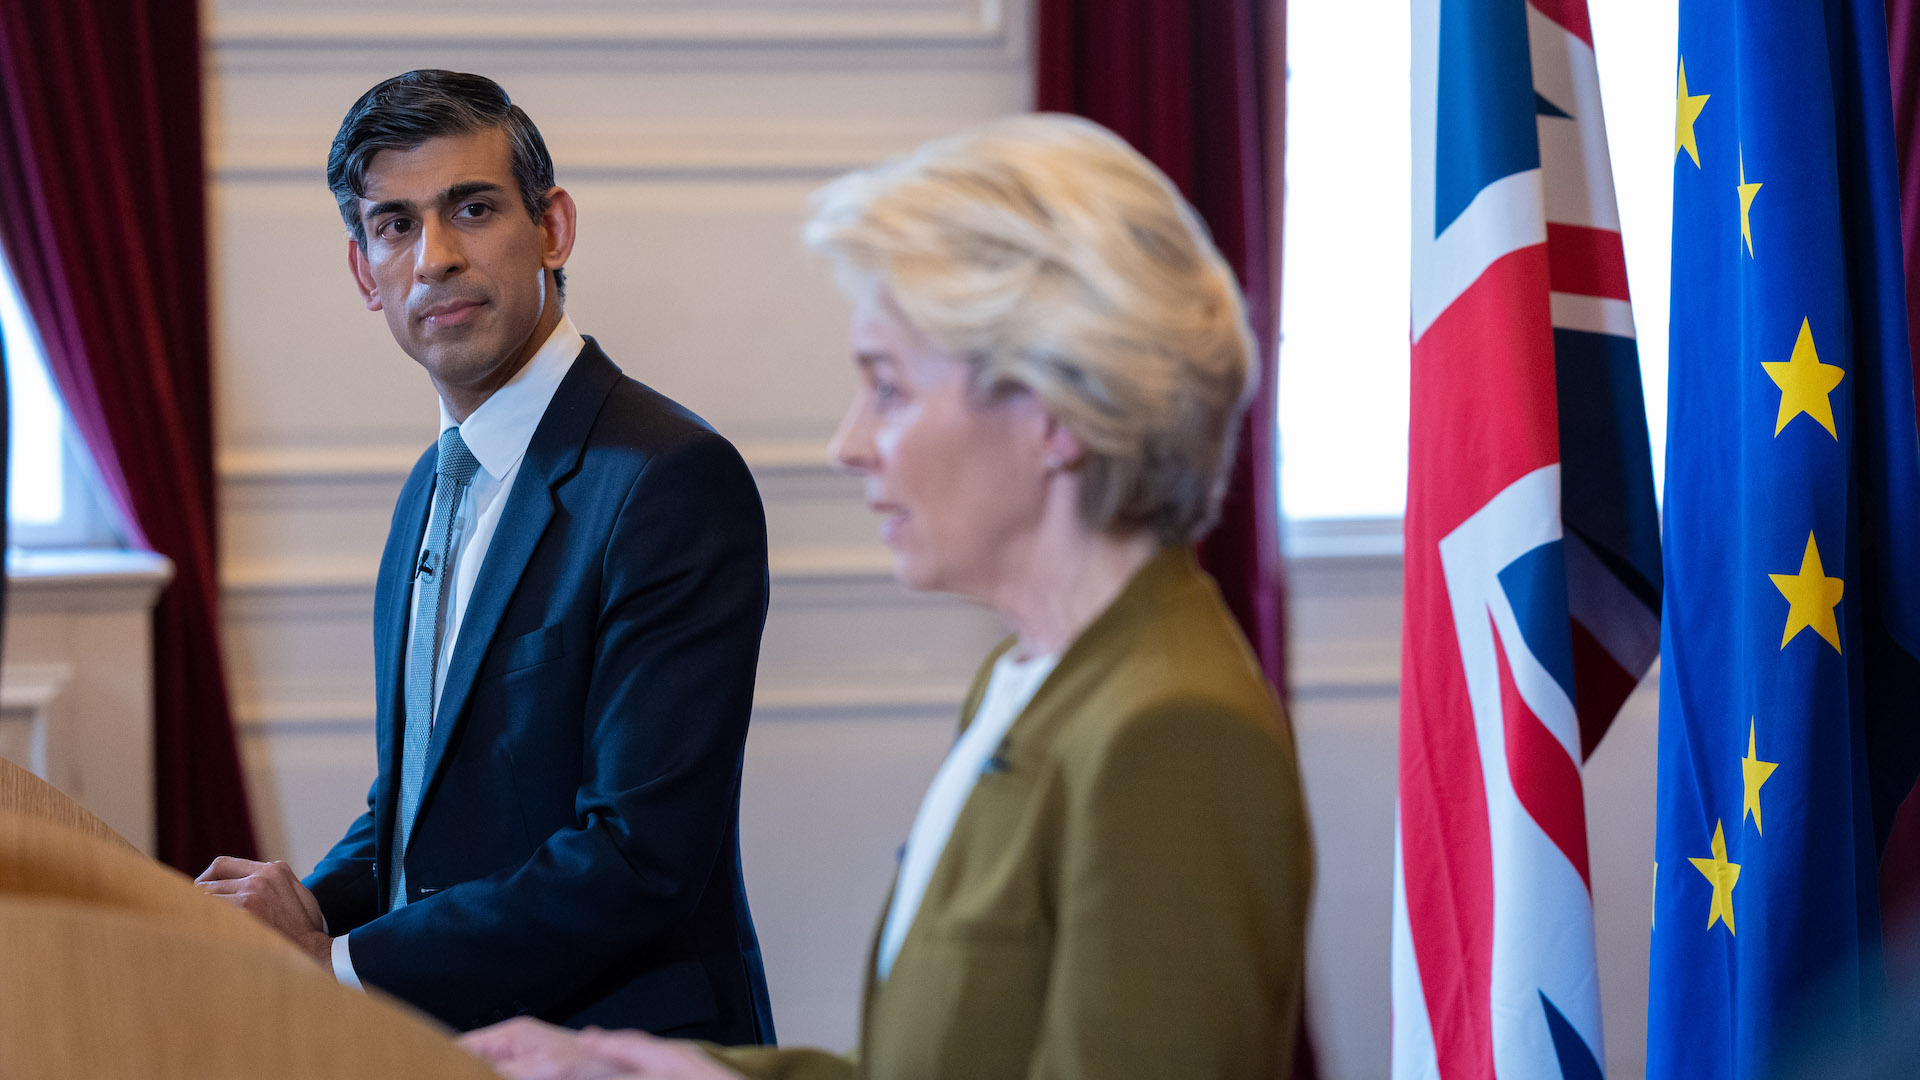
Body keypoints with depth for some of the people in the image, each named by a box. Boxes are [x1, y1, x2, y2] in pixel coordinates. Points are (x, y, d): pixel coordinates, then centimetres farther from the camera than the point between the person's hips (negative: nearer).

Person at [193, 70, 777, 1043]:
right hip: (436, 1037, 7)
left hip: (613, 1039, -7)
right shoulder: (433, 489, 13)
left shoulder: (671, 482, -15)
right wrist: (315, 903, 1)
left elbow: (642, 860, -20)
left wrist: (338, 961, -13)